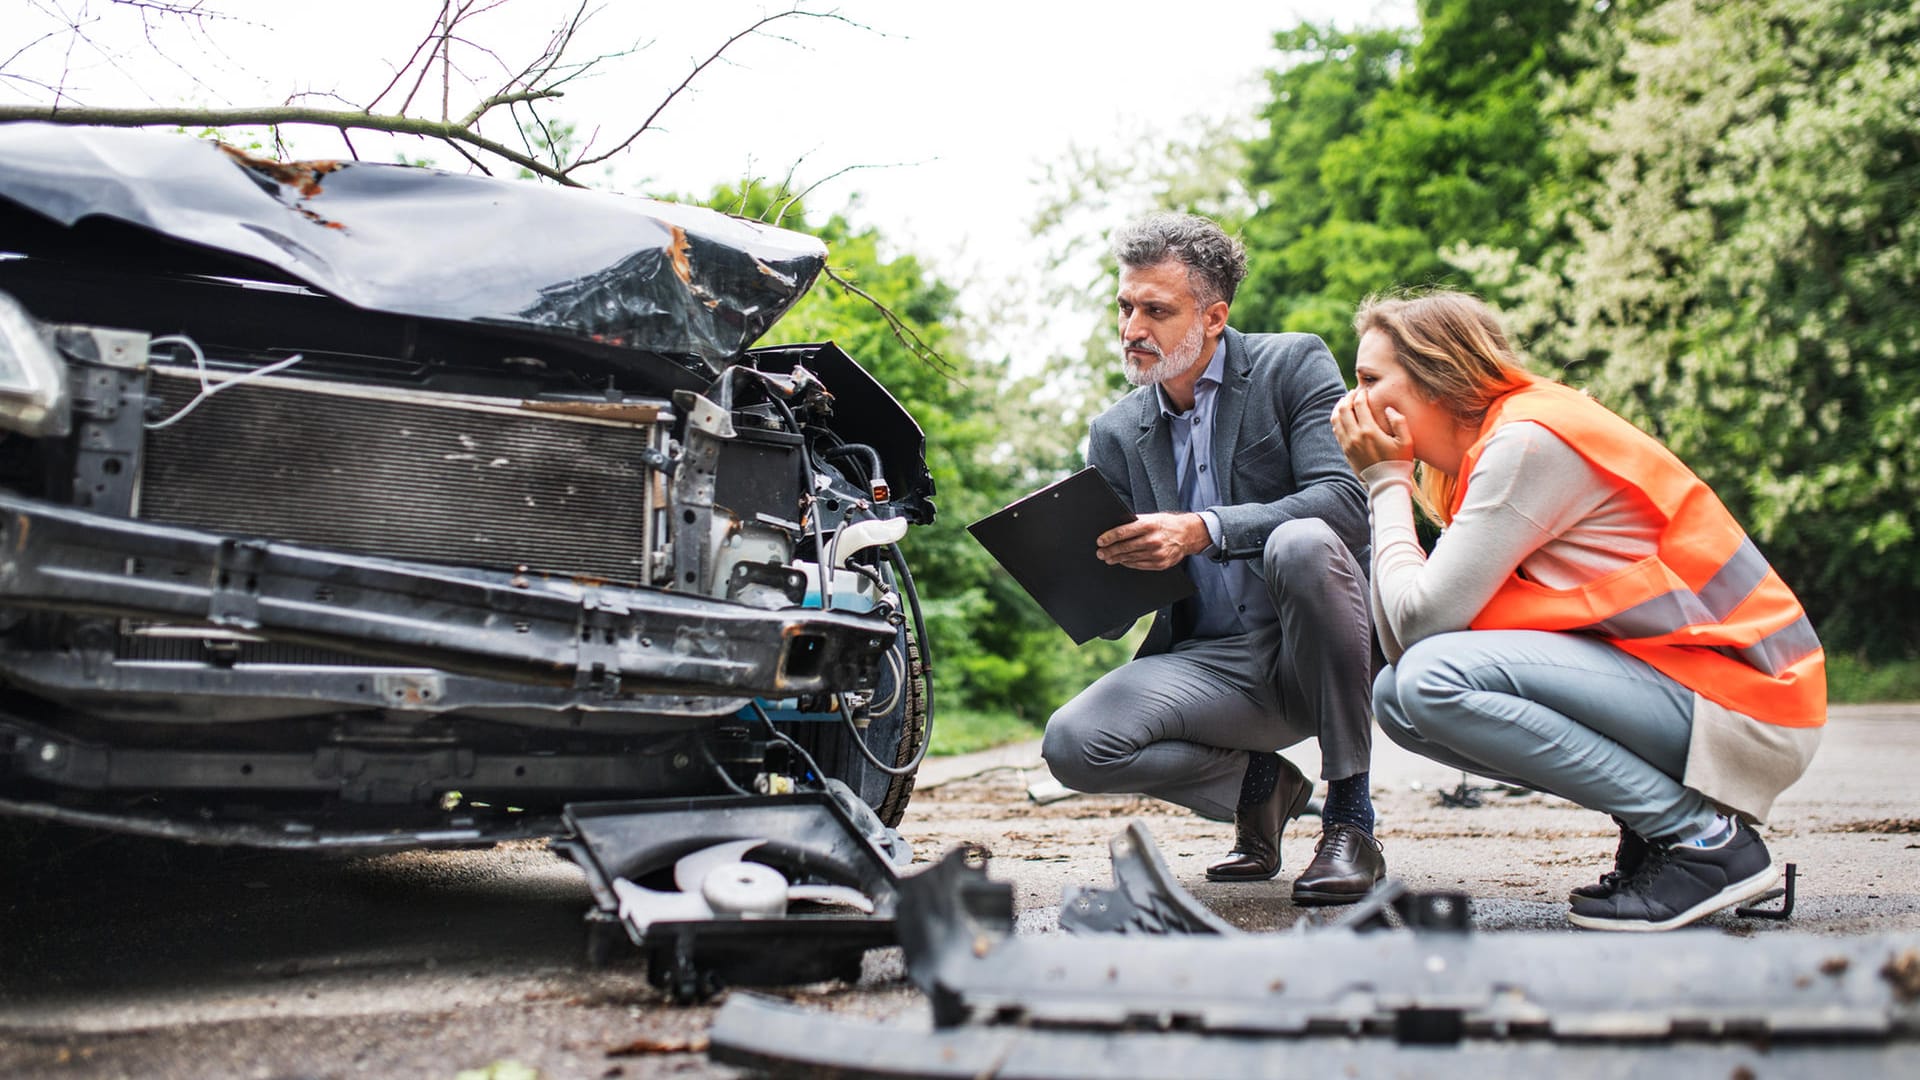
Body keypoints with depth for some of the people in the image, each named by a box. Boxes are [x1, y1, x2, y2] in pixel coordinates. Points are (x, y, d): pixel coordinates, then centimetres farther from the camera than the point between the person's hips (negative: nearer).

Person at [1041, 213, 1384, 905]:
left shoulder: (1294, 365, 0)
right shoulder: (1115, 433, 11)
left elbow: (1347, 500, -17)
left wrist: (1203, 531, -29)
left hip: (1316, 656, -3)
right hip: (1210, 664, 3)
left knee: (1302, 543, -35)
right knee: (1074, 743, -23)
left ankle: (1350, 816, -20)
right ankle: (1258, 784, 7)